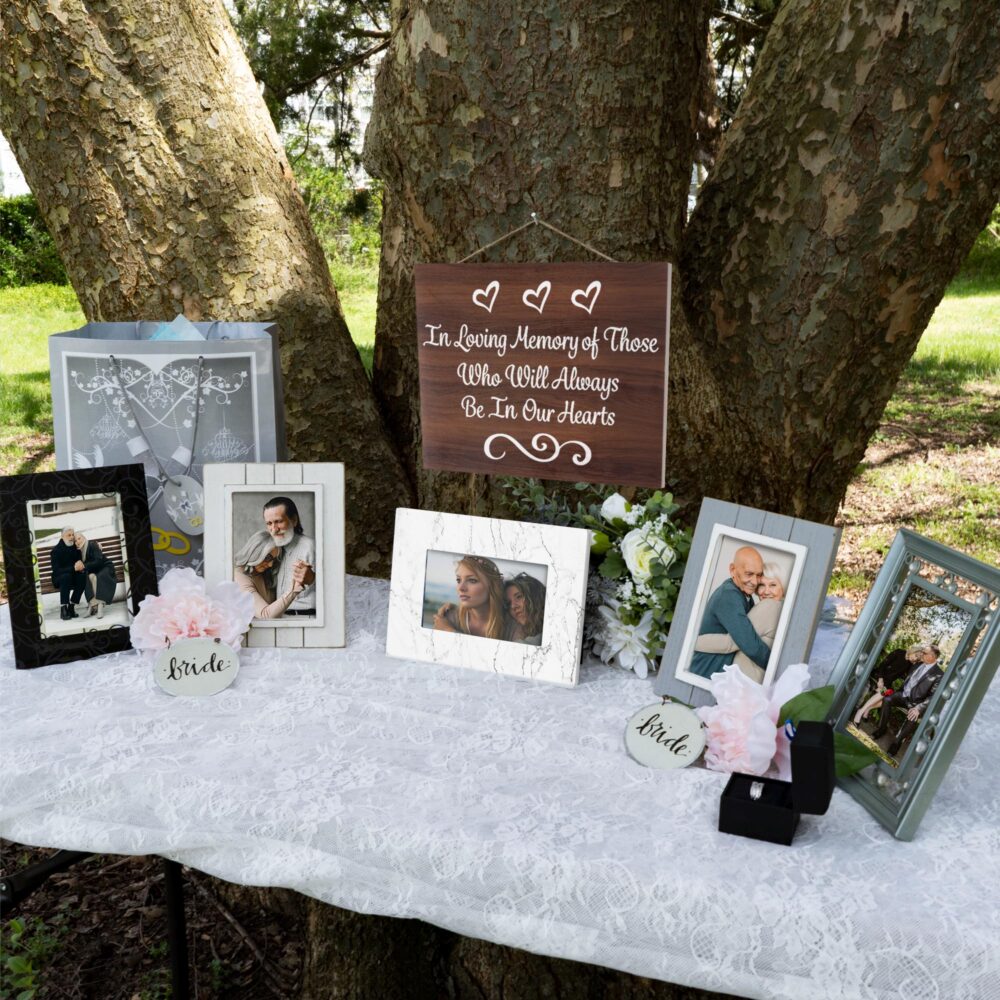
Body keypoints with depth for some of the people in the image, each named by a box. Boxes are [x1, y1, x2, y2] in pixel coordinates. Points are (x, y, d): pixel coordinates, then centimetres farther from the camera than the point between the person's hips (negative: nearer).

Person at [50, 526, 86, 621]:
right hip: (59, 578, -4)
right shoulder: (56, 550, -15)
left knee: (83, 576, -27)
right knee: (66, 576, -36)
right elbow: (56, 571, -24)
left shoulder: (76, 547, -2)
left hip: (73, 578, 4)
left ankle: (71, 607, -20)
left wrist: (80, 565, -20)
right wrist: (73, 568, -37)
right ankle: (63, 608, -32)